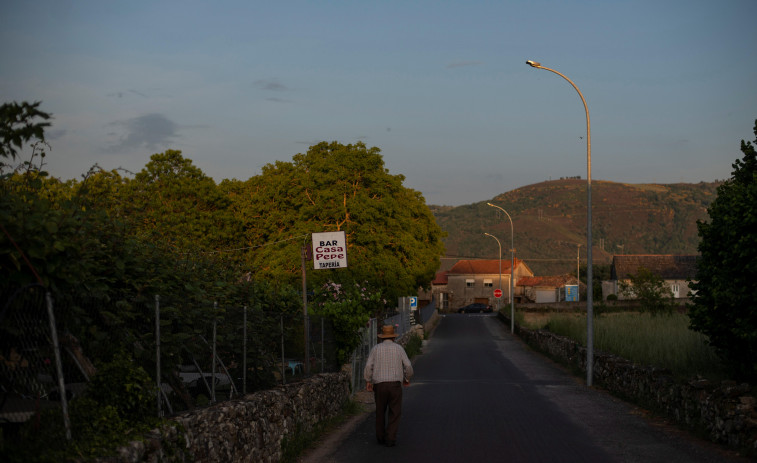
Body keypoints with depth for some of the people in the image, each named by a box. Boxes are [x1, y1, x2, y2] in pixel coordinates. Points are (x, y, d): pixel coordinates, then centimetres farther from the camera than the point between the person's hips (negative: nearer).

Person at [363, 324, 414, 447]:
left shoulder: (376, 348, 5)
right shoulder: (399, 348, 4)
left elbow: (368, 366, -5)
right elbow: (408, 366, 0)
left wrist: (368, 381, 2)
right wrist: (407, 379, 17)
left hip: (379, 385, 1)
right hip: (395, 384, -1)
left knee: (380, 412, 18)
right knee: (395, 413, 4)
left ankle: (380, 437, 24)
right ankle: (390, 439, -7)